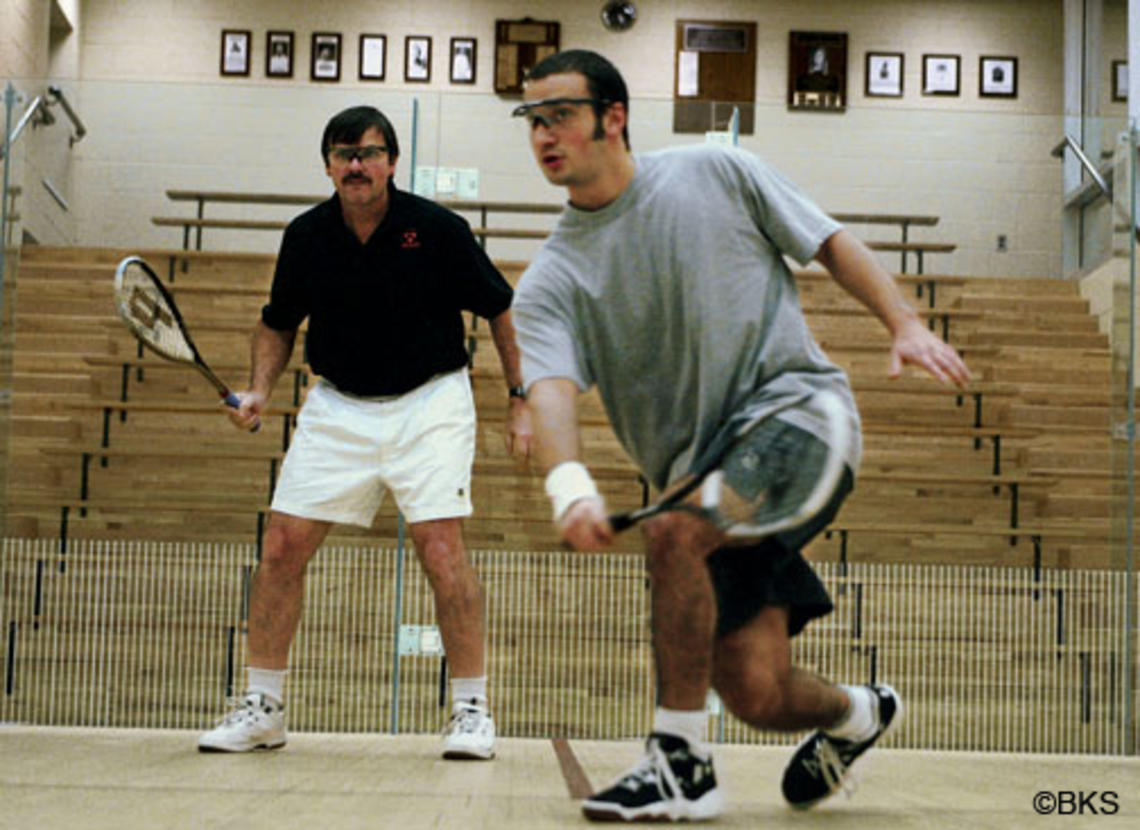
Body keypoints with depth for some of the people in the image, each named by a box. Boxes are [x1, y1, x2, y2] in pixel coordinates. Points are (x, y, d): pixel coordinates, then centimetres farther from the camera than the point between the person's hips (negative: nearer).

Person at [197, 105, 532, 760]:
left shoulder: (437, 229, -11)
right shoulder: (307, 236, -2)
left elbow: (501, 309, 0)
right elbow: (279, 322, 13)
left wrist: (521, 399, -3)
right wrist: (261, 389, -3)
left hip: (429, 400, -3)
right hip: (337, 407, 3)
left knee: (441, 548, -15)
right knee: (284, 546, -2)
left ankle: (473, 709, 1)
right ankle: (263, 707, 13)